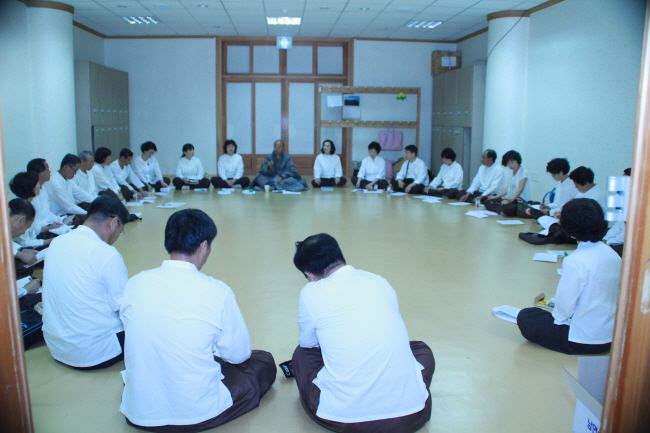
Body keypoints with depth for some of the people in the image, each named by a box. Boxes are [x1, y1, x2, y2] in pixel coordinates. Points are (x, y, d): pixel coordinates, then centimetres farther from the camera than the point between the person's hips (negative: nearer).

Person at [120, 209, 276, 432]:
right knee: (265, 363, 17)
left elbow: (140, 343, 8)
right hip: (197, 414, -4)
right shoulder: (216, 291, -20)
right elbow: (238, 354, -7)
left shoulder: (134, 284, -8)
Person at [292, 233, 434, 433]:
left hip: (344, 416, -2)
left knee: (302, 353, 25)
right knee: (421, 348, 34)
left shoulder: (311, 293, -3)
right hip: (409, 412, 3)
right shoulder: (380, 281, 8)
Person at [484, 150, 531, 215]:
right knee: (488, 202, -5)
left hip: (521, 202, -9)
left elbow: (520, 189, -19)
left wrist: (509, 200, -31)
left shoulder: (523, 172, -8)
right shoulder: (512, 173, 18)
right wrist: (496, 197, 7)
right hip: (511, 199, 9)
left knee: (507, 208, -40)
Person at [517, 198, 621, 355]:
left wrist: (557, 316, 3)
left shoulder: (575, 261, -24)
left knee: (525, 317, 7)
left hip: (584, 340, -8)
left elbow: (564, 307, -19)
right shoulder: (613, 255, -1)